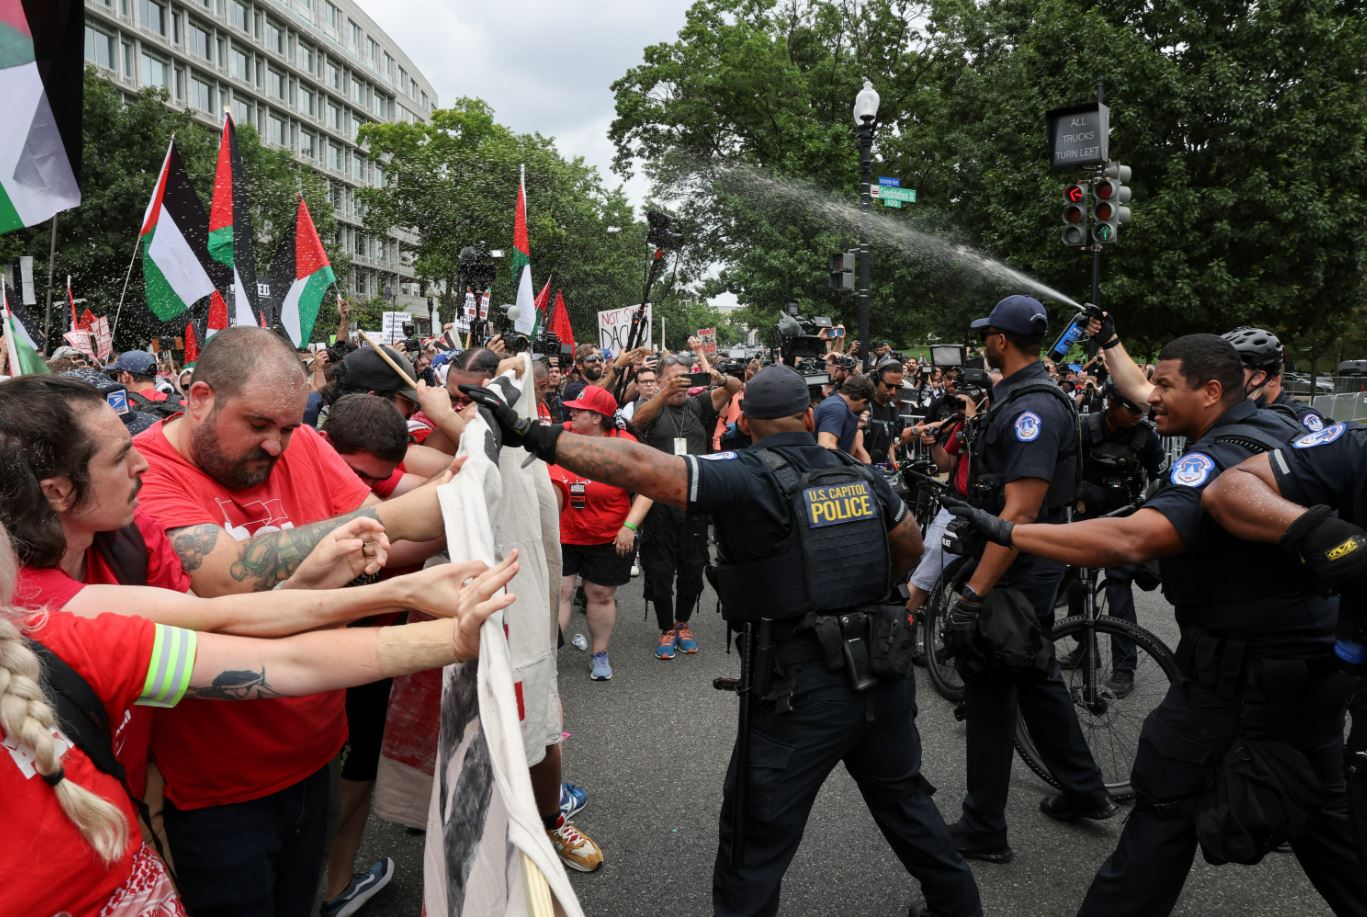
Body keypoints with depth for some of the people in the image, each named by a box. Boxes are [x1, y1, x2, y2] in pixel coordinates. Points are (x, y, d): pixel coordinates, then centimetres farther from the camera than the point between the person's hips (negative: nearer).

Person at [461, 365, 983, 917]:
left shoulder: (749, 478, -13)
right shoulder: (862, 477, 5)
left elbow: (638, 466, -24)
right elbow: (911, 546, 19)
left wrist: (531, 436, -21)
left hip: (806, 690, -6)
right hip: (885, 677, 6)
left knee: (754, 845, 9)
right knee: (903, 798, 29)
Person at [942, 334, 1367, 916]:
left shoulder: (1219, 460, -25)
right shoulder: (1277, 427, 4)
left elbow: (1130, 540, -38)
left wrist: (1005, 531, -37)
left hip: (1239, 676, -9)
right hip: (1314, 665, 9)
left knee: (1167, 804, 1)